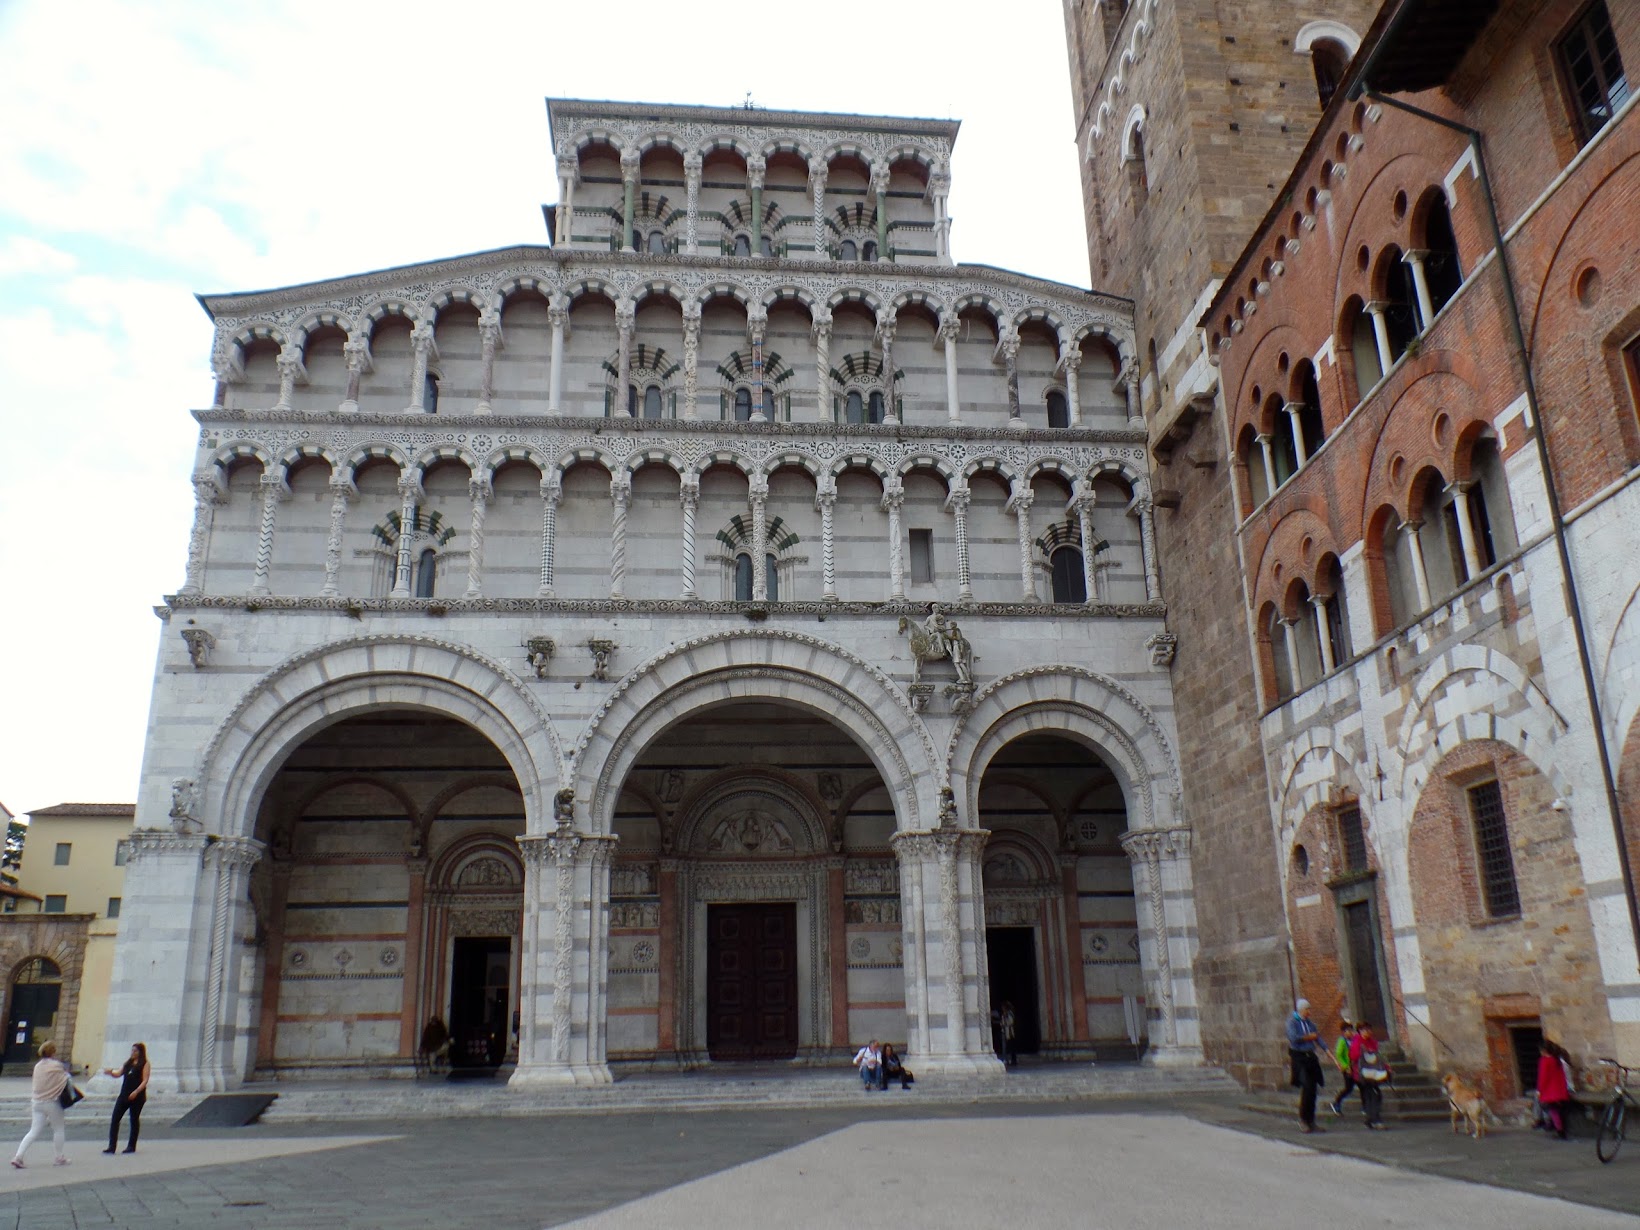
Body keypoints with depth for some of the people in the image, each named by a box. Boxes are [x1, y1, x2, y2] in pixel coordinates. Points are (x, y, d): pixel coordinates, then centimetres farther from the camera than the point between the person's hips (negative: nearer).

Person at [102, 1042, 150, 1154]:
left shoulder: (145, 1064, -3)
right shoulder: (128, 1063, 16)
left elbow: (145, 1080, -10)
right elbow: (119, 1074, 16)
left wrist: (136, 1092, -22)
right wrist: (111, 1072, -5)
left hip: (137, 1097, -6)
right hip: (124, 1095, 6)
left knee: (134, 1120, 3)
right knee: (115, 1119, -3)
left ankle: (131, 1146, 12)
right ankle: (112, 1146, -1)